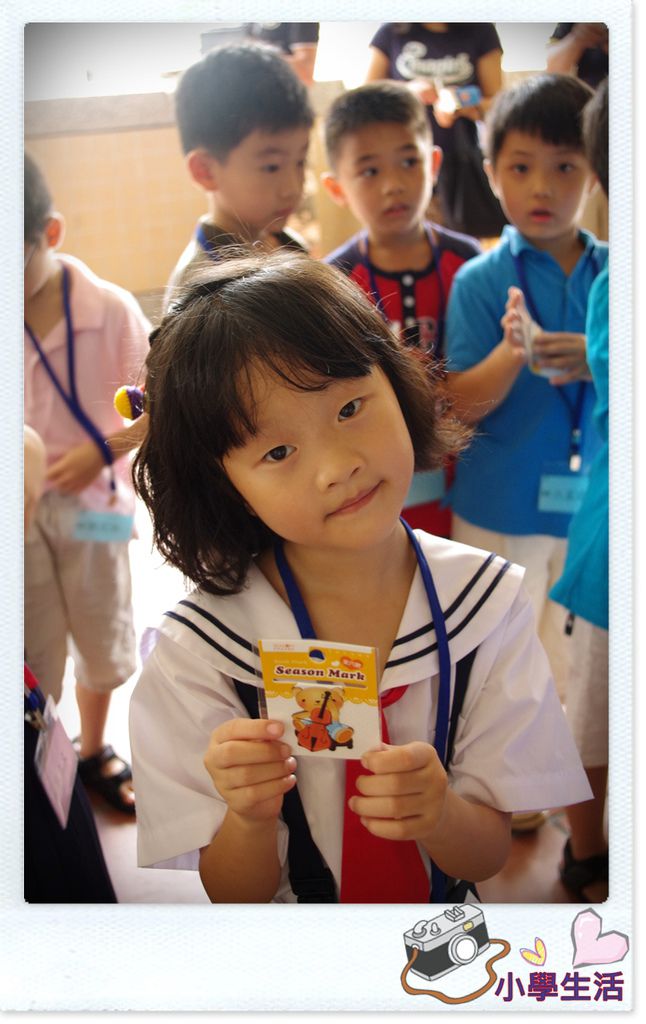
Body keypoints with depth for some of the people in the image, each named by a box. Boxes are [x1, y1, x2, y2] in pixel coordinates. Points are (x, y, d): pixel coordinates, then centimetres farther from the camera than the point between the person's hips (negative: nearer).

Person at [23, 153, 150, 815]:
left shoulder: (109, 308, -14)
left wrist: (101, 449, -20)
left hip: (91, 500, 0)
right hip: (19, 510, 0)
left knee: (102, 638, 17)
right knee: (32, 655, 8)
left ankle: (94, 753, 40)